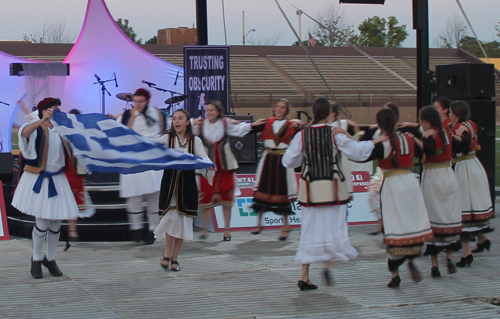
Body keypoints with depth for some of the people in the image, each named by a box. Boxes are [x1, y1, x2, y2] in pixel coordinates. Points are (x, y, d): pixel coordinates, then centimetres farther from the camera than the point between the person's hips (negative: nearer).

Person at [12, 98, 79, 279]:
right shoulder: (37, 130, -6)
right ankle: (36, 260, 15)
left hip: (57, 180, 5)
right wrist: (43, 121, -44)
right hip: (38, 181, -5)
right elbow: (24, 133, -30)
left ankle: (50, 259, 24)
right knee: (42, 223, -5)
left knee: (56, 223, 6)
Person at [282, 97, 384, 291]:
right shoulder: (335, 134, -9)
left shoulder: (302, 135, -4)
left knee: (310, 230, 8)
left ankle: (304, 277, 5)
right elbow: (358, 152, -1)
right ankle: (328, 265, -9)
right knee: (334, 225, 11)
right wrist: (372, 142, 17)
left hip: (311, 189, 2)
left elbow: (288, 161, 1)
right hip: (333, 188, -2)